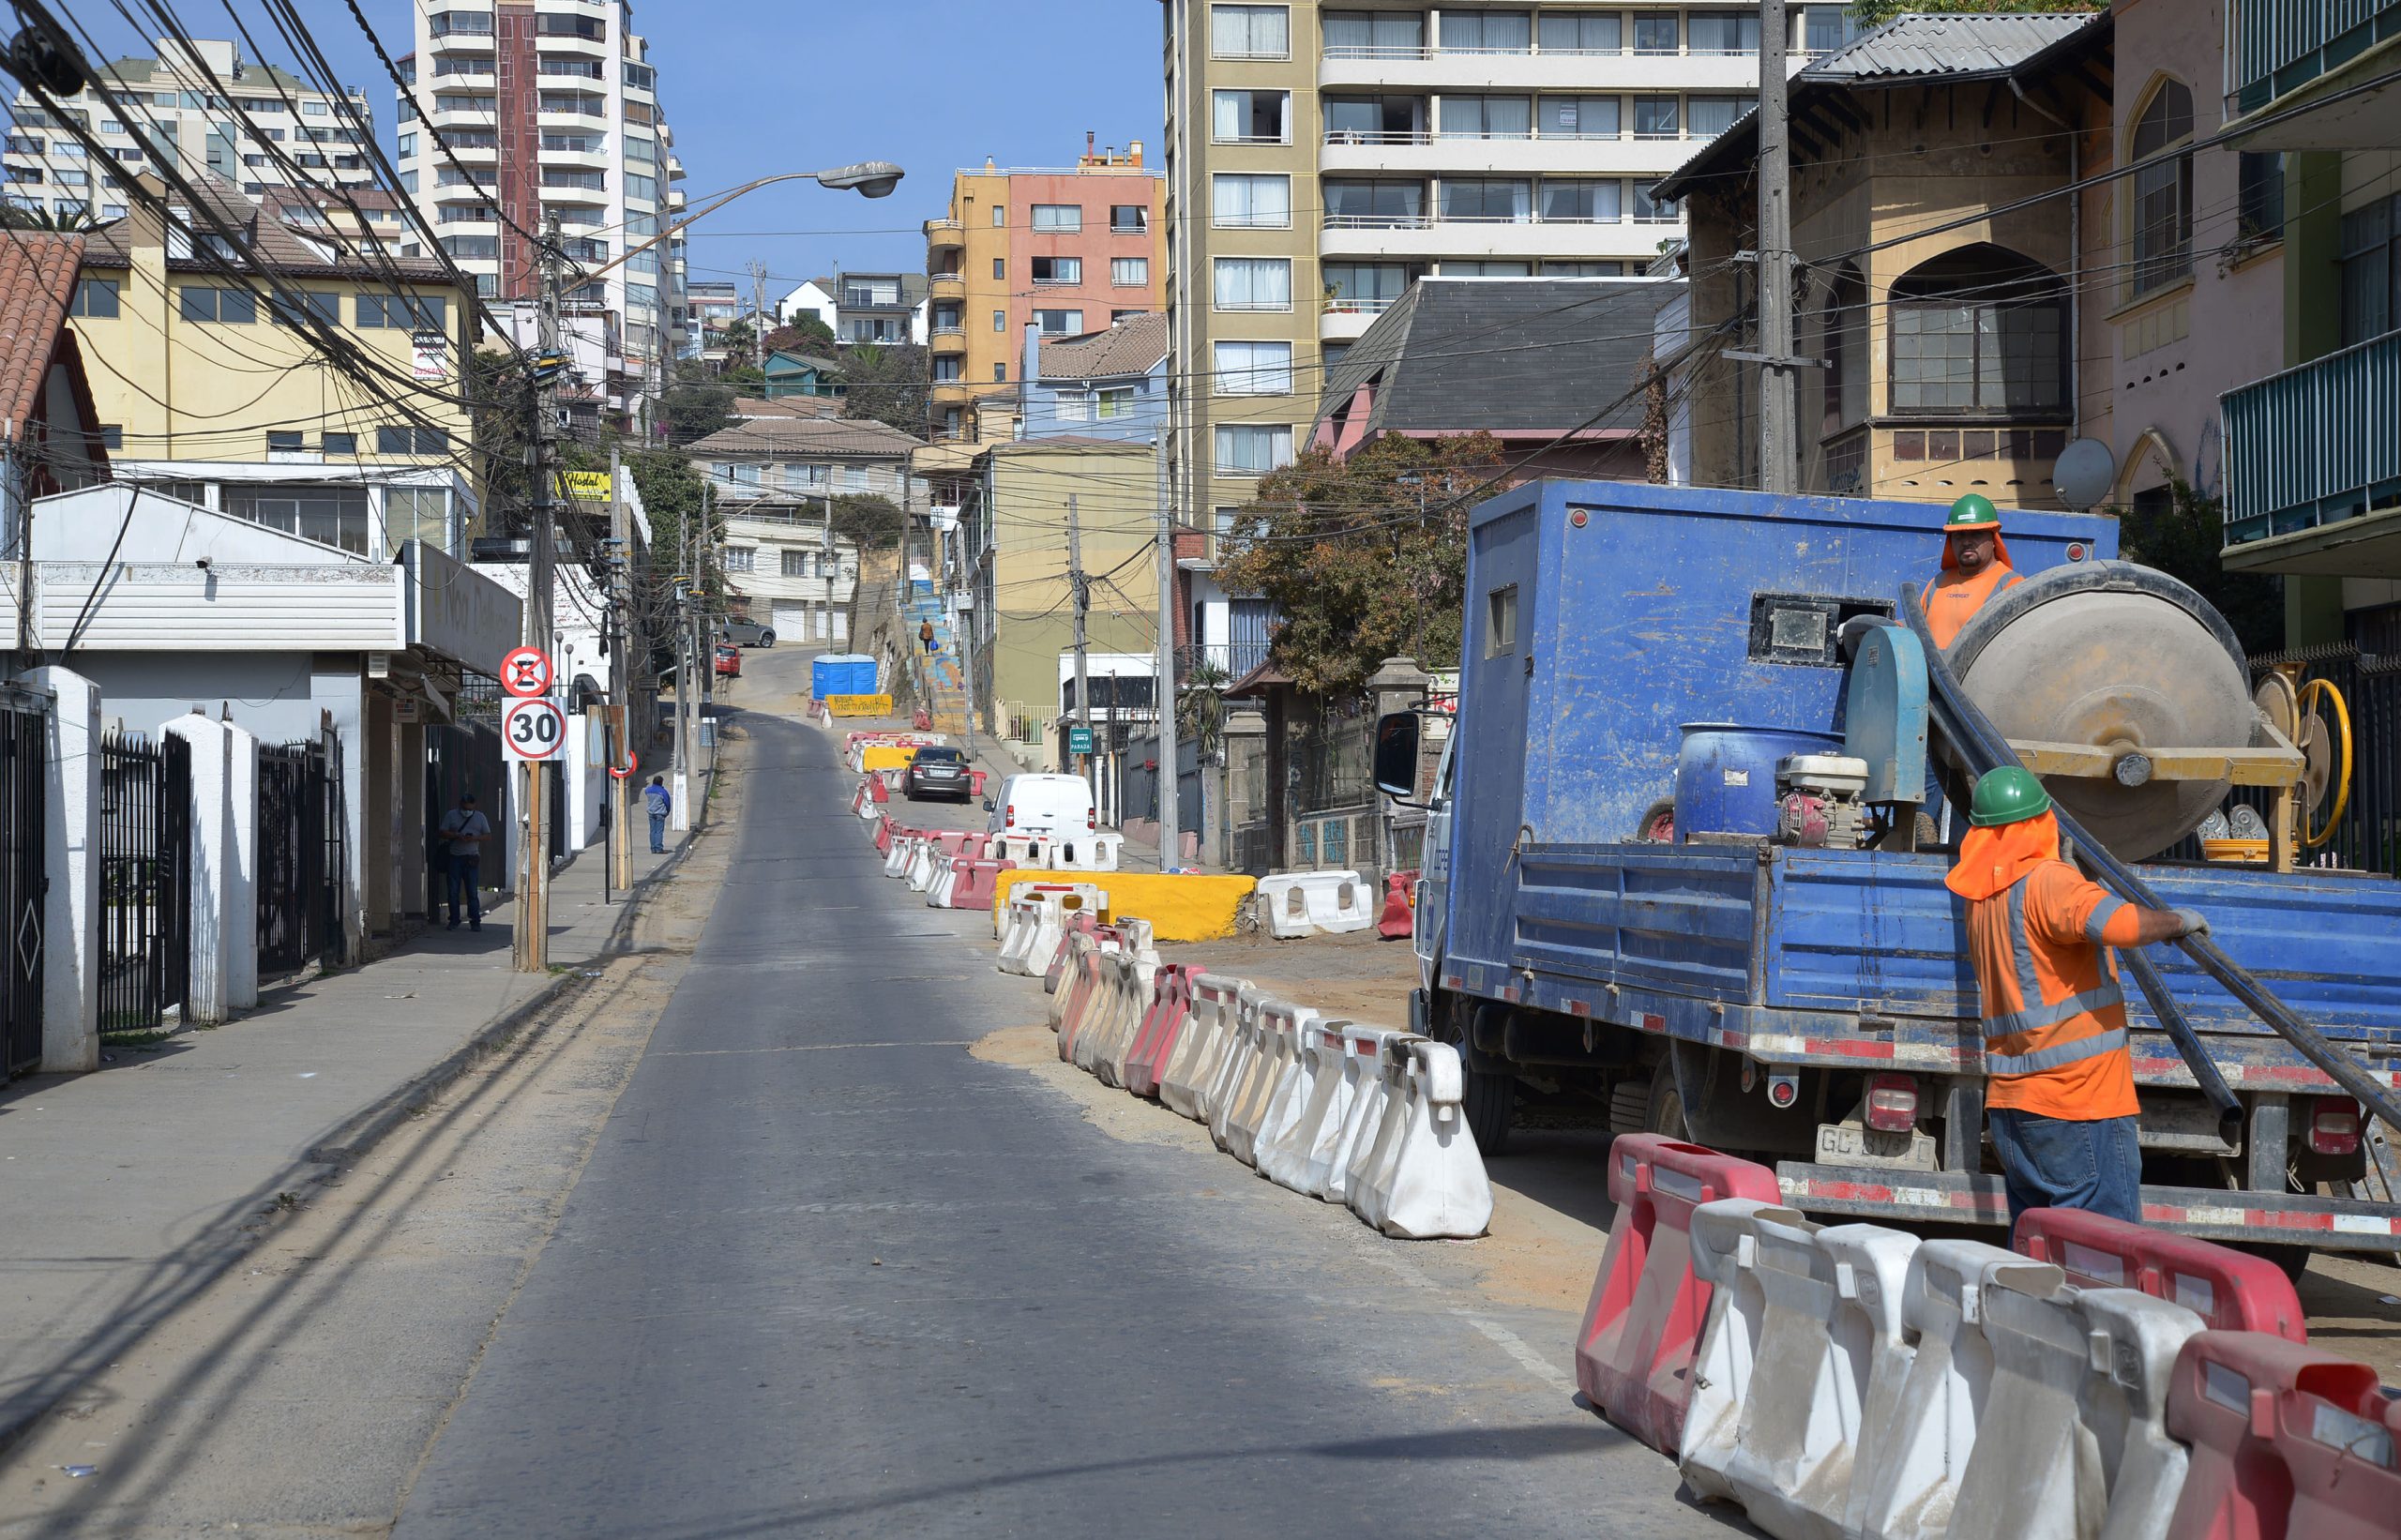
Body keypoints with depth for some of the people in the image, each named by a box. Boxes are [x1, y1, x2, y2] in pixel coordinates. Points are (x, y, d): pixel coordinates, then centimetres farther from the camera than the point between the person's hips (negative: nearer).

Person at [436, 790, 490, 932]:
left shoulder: (480, 817, 10)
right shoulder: (451, 815, 8)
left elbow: (488, 835, 8)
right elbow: (442, 832, 3)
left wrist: (475, 838, -11)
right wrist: (457, 836, -13)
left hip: (471, 858, 0)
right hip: (454, 857, 0)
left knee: (473, 892, -2)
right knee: (453, 891, 1)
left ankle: (475, 922, 1)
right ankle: (454, 921, 9)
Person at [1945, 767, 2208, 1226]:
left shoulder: (1980, 899, 13)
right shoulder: (2047, 881, -12)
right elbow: (2119, 923, -30)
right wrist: (2177, 920, -11)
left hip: (2009, 1102, 8)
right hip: (2080, 1102, -8)